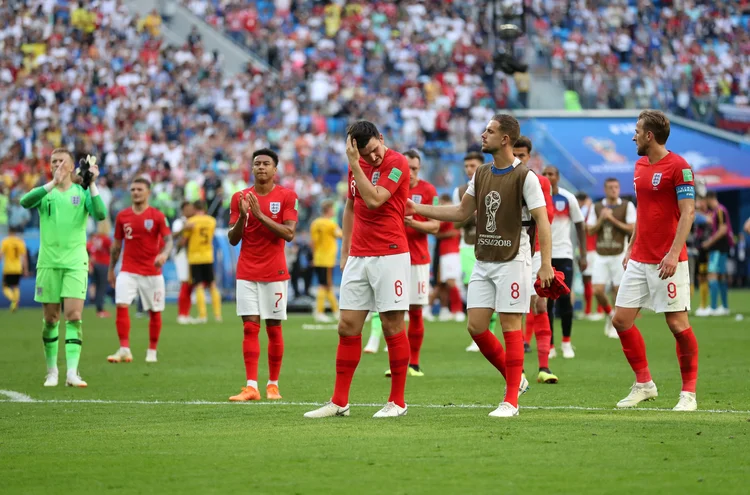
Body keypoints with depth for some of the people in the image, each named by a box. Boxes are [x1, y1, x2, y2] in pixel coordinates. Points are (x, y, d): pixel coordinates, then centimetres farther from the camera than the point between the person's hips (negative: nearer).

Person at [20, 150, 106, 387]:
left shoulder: (81, 192, 4)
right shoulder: (45, 192, 4)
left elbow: (100, 214, -13)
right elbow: (25, 201, -18)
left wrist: (92, 183, -19)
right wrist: (53, 183, -27)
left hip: (75, 262, -1)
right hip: (48, 261, 1)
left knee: (74, 316, -12)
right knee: (51, 319, 5)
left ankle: (72, 372, -16)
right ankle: (51, 371, 17)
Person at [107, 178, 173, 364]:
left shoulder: (157, 216, -3)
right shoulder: (122, 216, 6)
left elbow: (168, 240, -9)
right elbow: (117, 244, 14)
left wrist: (164, 254, -31)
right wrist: (111, 270, 15)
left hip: (152, 273, -1)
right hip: (128, 271, 1)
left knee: (154, 312, 5)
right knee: (121, 306, -16)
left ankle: (152, 351, 19)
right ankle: (124, 350, -15)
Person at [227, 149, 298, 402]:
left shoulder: (287, 196, -1)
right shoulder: (240, 197, 6)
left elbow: (289, 234, -11)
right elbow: (233, 239, 5)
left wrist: (260, 215, -18)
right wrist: (242, 215, -13)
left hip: (275, 273, -2)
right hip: (247, 273, 2)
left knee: (273, 328, 1)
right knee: (250, 327, -5)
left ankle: (273, 385, 9)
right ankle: (251, 387, -9)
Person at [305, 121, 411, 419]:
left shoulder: (397, 163, -10)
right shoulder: (357, 165, 11)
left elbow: (374, 200, -21)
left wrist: (354, 163, -17)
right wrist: (345, 251, 18)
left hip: (390, 256, -6)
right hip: (358, 257, 6)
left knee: (392, 326, -2)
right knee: (348, 326, 4)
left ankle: (397, 402, 6)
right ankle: (339, 402, 8)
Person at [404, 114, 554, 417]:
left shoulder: (525, 176, -10)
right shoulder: (481, 174, 11)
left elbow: (542, 220, -13)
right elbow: (462, 211, 20)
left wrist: (546, 264, -21)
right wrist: (419, 209, 14)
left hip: (512, 260, -7)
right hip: (483, 262, 7)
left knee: (510, 327, -5)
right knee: (476, 326, 2)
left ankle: (511, 401, 1)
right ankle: (514, 378, 20)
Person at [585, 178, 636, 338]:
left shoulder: (627, 206, 0)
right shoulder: (596, 208, 8)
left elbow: (632, 229, -7)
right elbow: (590, 231, 4)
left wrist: (613, 220, -14)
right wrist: (601, 219, -12)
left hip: (619, 254, -2)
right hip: (601, 256, 2)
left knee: (618, 290, -3)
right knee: (598, 291, -7)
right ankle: (610, 314, 20)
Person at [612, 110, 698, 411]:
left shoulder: (678, 166, -11)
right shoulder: (640, 166, 13)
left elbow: (688, 212, -15)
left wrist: (674, 253, -23)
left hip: (667, 262, -8)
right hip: (639, 260, 8)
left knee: (677, 323, -6)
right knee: (621, 319, 4)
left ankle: (689, 392, 6)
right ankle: (644, 384, 16)